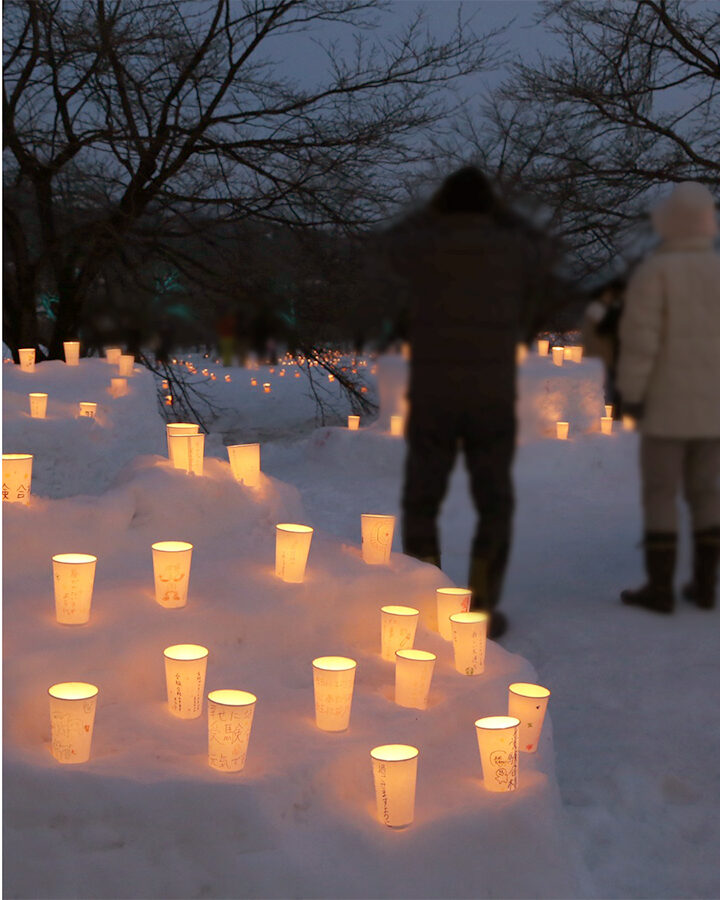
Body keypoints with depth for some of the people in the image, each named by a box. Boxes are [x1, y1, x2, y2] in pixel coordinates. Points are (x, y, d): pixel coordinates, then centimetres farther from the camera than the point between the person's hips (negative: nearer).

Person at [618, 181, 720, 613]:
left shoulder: (654, 270, -11)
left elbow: (640, 338, -16)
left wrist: (631, 392, -8)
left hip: (668, 401, -5)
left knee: (661, 493, 1)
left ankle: (660, 587, 1)